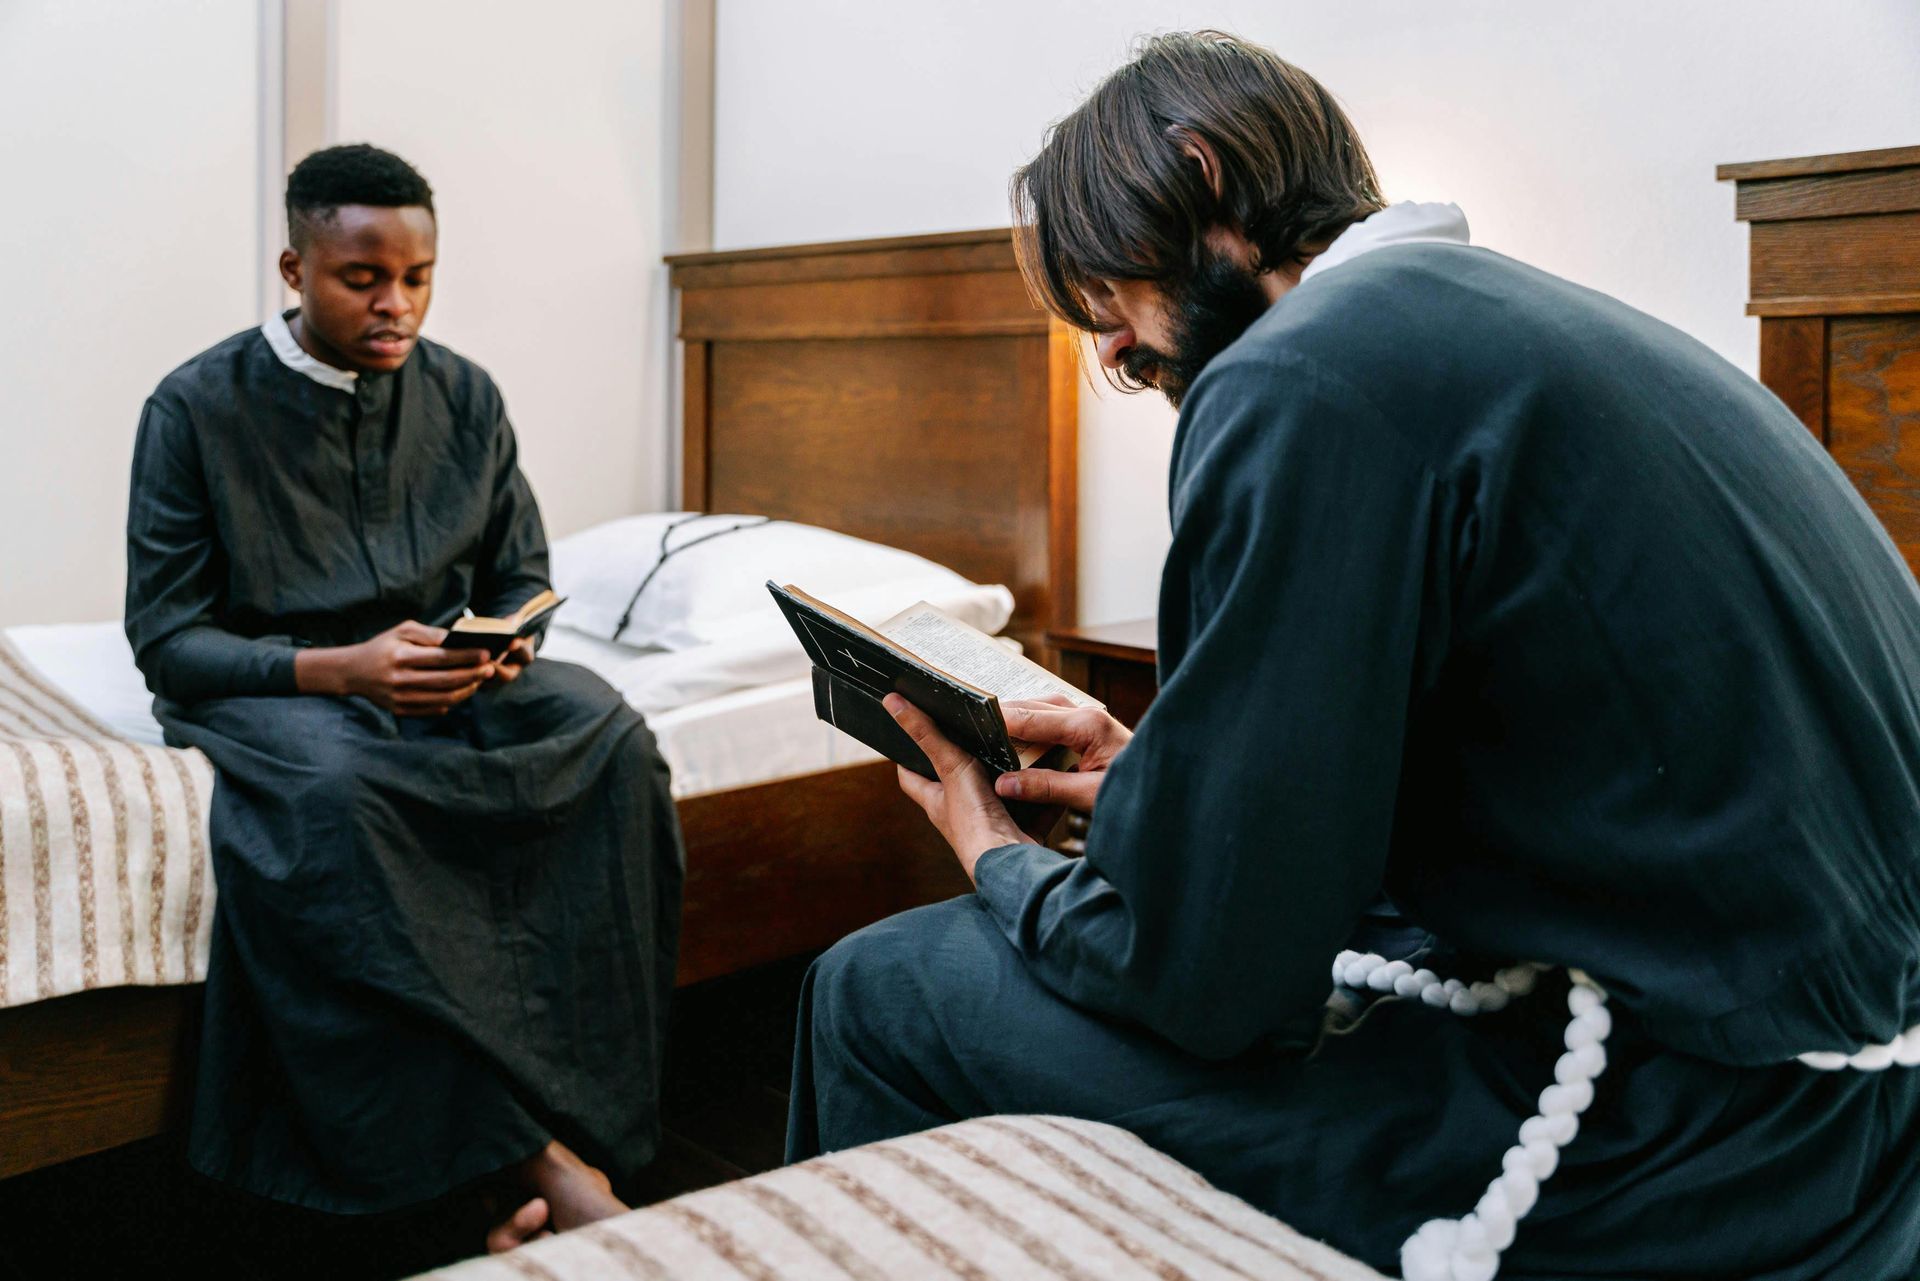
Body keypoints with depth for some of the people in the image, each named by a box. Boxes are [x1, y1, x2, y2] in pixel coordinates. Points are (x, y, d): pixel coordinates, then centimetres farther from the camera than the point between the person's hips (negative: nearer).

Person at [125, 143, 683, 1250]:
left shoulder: (464, 396, 6)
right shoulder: (197, 409, -5)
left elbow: (522, 577, 12)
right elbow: (166, 639, -7)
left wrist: (503, 646, -14)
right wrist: (339, 668, -24)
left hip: (446, 670, 4)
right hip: (265, 684, -3)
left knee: (609, 739, -28)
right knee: (330, 787, -40)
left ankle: (578, 1117, -28)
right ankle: (535, 1149, -36)